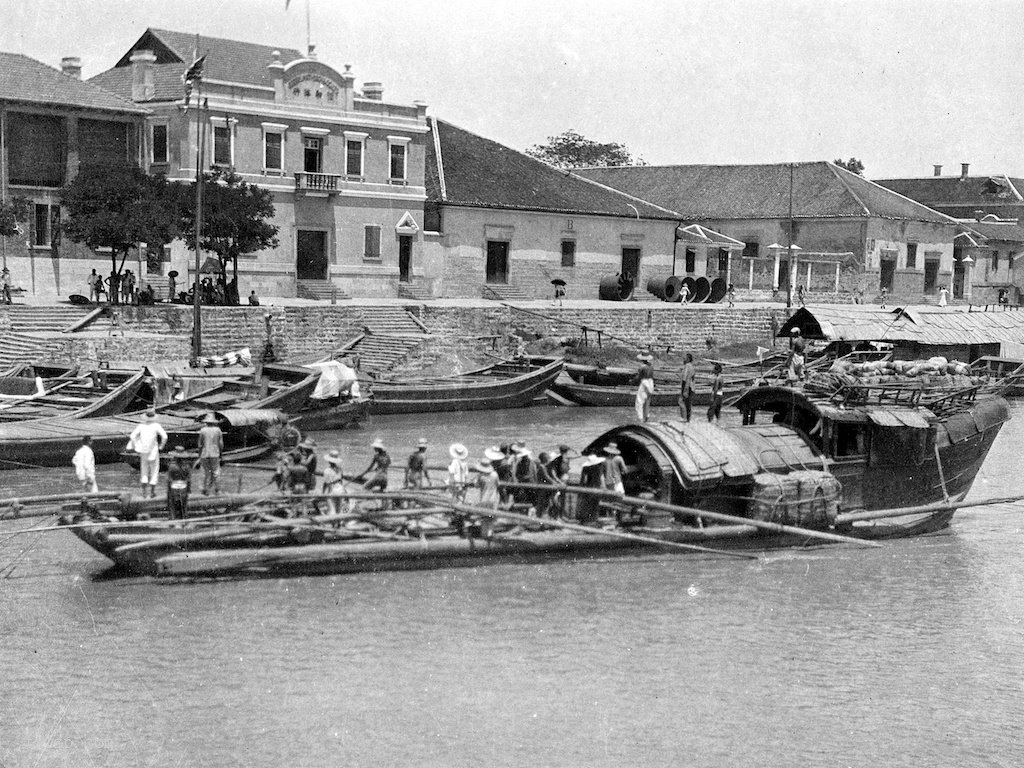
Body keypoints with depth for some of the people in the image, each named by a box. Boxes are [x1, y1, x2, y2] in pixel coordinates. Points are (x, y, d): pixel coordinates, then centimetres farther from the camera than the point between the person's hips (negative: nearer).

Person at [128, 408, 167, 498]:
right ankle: (152, 492, 9)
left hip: (143, 452, 2)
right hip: (153, 451, -2)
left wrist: (136, 448, 1)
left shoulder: (141, 426, -3)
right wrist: (161, 447, -4)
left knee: (144, 471, 15)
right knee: (154, 471, 11)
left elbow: (132, 436, -9)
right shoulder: (156, 426, -11)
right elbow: (164, 437, -19)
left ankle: (144, 492, 8)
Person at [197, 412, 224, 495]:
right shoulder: (218, 430, 0)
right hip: (215, 454, 0)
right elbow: (221, 443, 0)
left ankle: (205, 490, 8)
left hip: (204, 454, 0)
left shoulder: (203, 430, -2)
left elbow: (200, 444, -1)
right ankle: (216, 490, 5)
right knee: (216, 472, 7)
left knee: (206, 473, 7)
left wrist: (199, 456, 6)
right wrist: (221, 453, 12)